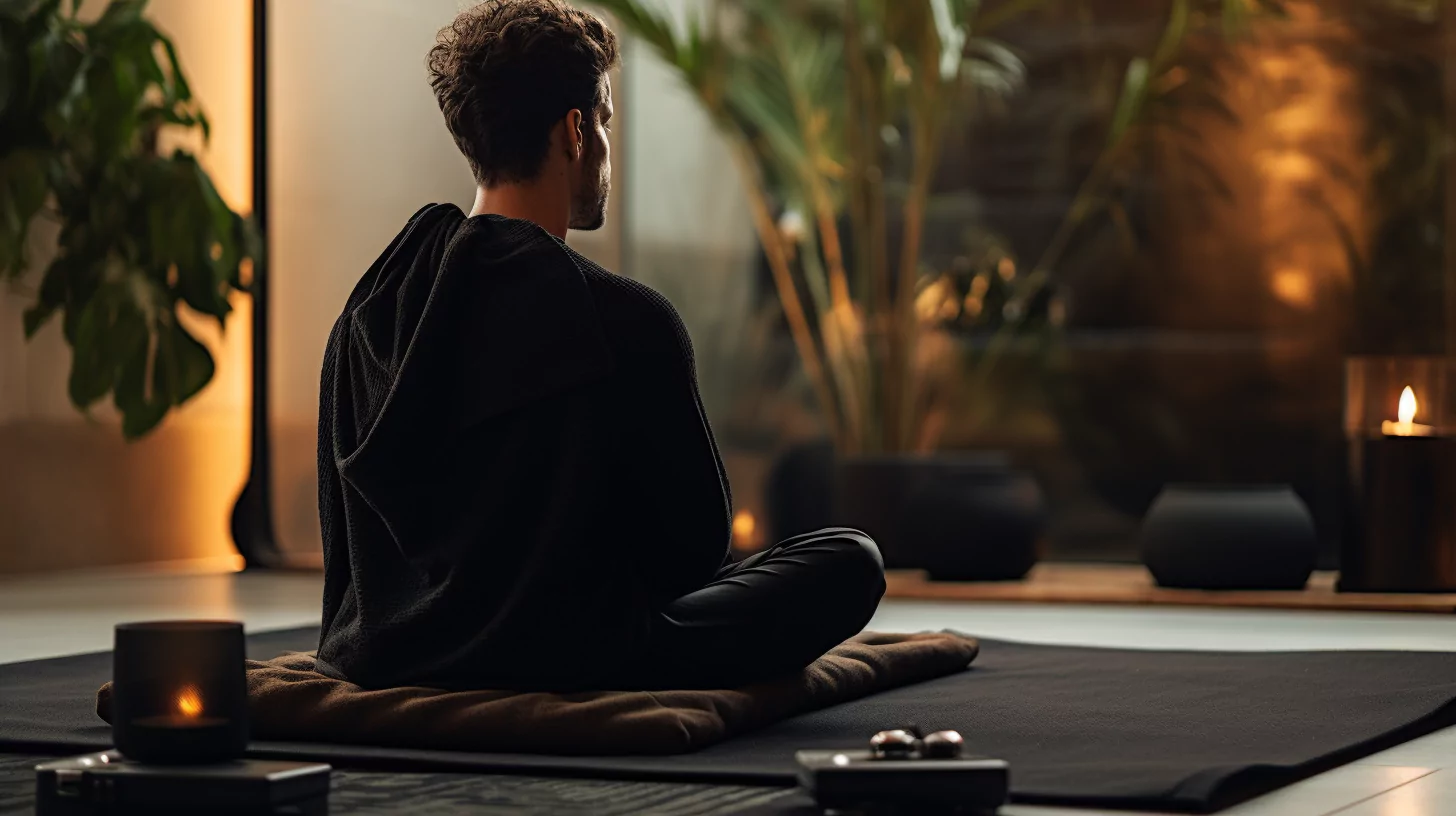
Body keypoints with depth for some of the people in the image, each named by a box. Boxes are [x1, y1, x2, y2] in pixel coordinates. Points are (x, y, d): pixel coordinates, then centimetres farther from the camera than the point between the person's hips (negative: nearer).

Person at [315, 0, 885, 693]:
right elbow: (698, 540, -8)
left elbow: (342, 520, 8)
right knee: (848, 559, 6)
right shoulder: (625, 322, -18)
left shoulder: (367, 308, 0)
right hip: (574, 661, -7)